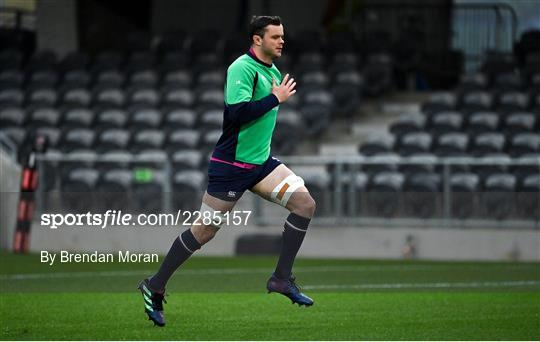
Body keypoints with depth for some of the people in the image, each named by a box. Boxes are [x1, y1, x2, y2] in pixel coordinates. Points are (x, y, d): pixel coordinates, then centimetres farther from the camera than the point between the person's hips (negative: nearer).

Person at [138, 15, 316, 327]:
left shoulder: (274, 72, 11)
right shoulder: (243, 68, -17)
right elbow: (236, 112, -30)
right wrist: (276, 98, -24)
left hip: (262, 162, 8)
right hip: (231, 164, -8)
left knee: (305, 203, -8)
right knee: (204, 230, 0)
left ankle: (282, 278, -2)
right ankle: (155, 287, 14)